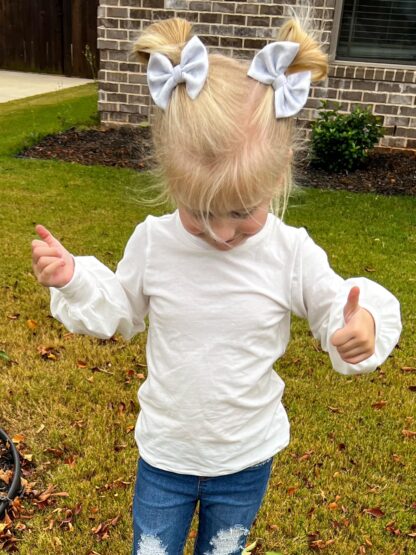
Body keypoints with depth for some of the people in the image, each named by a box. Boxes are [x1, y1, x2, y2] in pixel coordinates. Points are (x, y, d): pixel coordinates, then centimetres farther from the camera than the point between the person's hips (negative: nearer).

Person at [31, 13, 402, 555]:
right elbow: (121, 312, 0)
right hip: (164, 451, 1)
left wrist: (362, 326, -31)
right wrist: (74, 280, -18)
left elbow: (336, 311, -8)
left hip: (248, 458, 0)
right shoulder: (153, 241, -17)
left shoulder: (292, 255, -20)